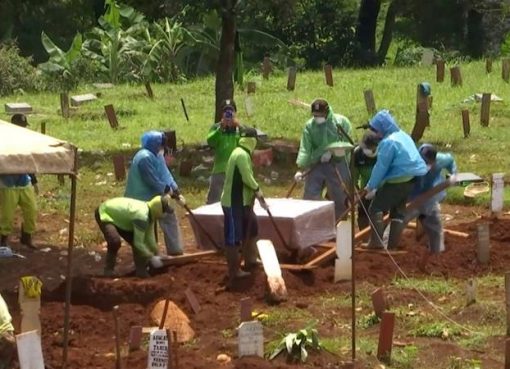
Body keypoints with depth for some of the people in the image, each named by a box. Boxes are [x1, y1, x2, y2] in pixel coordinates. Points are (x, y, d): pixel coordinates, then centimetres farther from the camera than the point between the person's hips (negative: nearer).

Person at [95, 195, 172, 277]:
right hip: (104, 214, -9)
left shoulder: (149, 213, -7)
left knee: (135, 241, 1)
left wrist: (156, 255, 9)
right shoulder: (141, 216, -36)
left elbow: (149, 238, 5)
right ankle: (109, 270, -10)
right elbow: (138, 243, -31)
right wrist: (151, 258, -21)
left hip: (116, 217, 10)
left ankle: (141, 270, 7)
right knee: (115, 241, -30)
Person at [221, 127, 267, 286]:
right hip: (234, 203, -11)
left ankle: (250, 260, 37)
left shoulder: (241, 153, 12)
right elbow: (247, 178, -22)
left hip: (242, 201, 11)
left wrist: (256, 194, 8)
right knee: (233, 237, -4)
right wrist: (257, 190, -5)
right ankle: (234, 272, 1)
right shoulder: (242, 155, -20)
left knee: (251, 229, 23)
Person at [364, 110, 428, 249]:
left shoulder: (388, 142, -15)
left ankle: (376, 242, -11)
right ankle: (393, 244, 16)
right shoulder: (403, 136, 15)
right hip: (414, 178, 9)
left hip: (399, 181, -9)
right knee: (398, 211, 17)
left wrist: (371, 186, -2)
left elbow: (381, 167, -14)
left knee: (376, 209, -2)